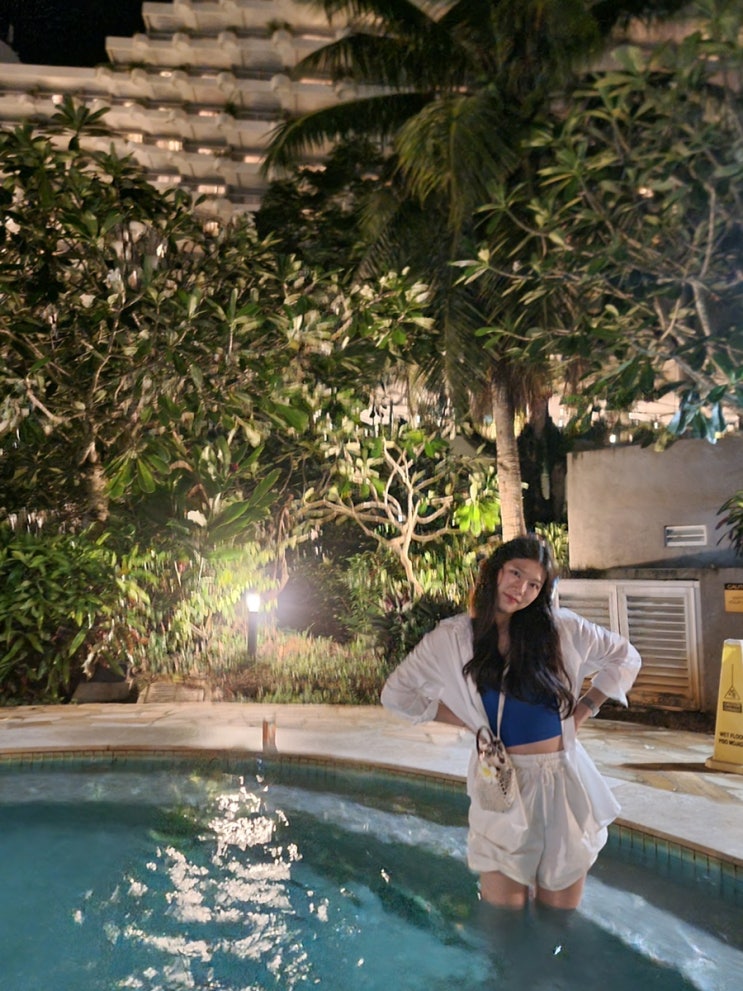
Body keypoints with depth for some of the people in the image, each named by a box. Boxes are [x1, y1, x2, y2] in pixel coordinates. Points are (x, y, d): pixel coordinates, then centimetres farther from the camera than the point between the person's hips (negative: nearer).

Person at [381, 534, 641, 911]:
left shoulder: (562, 628, -1)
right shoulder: (452, 637, -3)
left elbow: (625, 658, 13)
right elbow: (396, 694, 4)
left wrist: (584, 709, 2)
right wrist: (469, 721, -1)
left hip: (563, 780, 1)